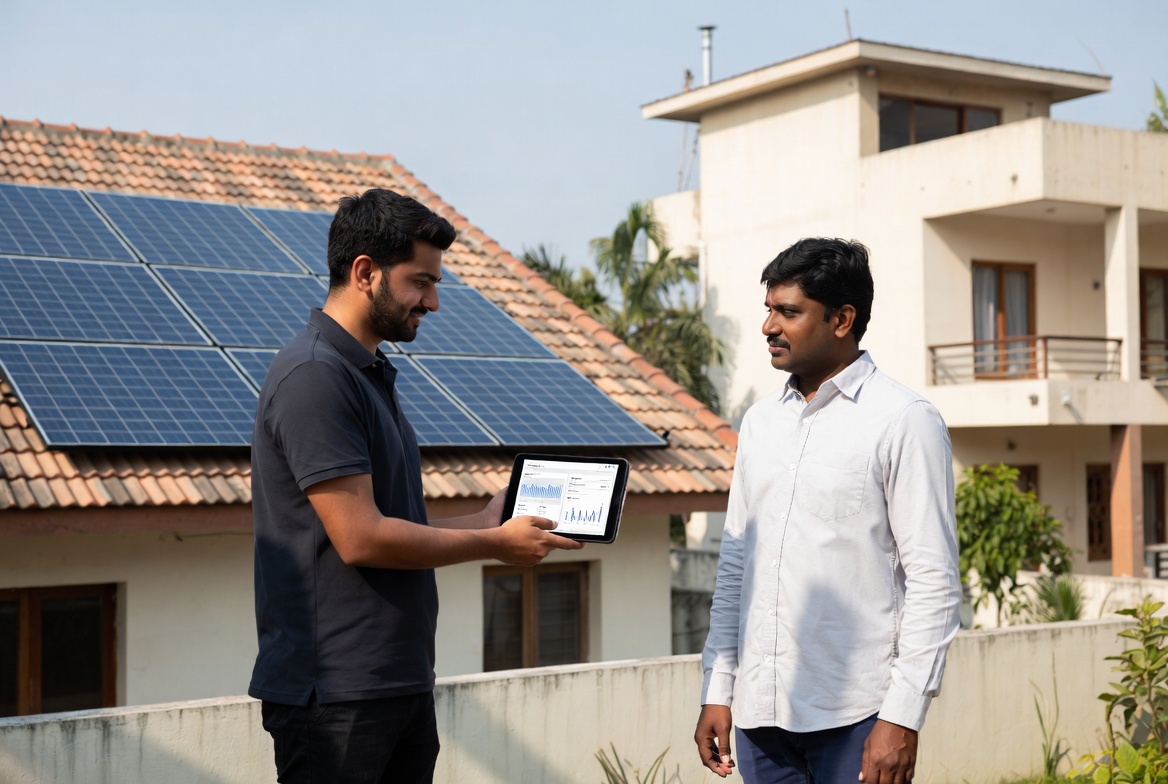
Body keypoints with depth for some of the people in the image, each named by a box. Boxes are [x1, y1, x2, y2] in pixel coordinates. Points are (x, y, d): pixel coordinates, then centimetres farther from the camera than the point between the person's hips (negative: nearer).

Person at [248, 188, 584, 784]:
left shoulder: (370, 374, 16)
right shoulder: (314, 376, -15)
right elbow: (361, 538, -20)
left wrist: (486, 520, 8)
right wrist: (495, 544, -10)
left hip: (401, 684, 9)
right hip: (335, 693, -9)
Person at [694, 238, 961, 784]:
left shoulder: (902, 420, -6)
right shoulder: (760, 421, 12)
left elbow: (934, 581, -9)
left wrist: (902, 717, -14)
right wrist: (717, 690, 10)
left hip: (855, 717, -5)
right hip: (760, 711, 5)